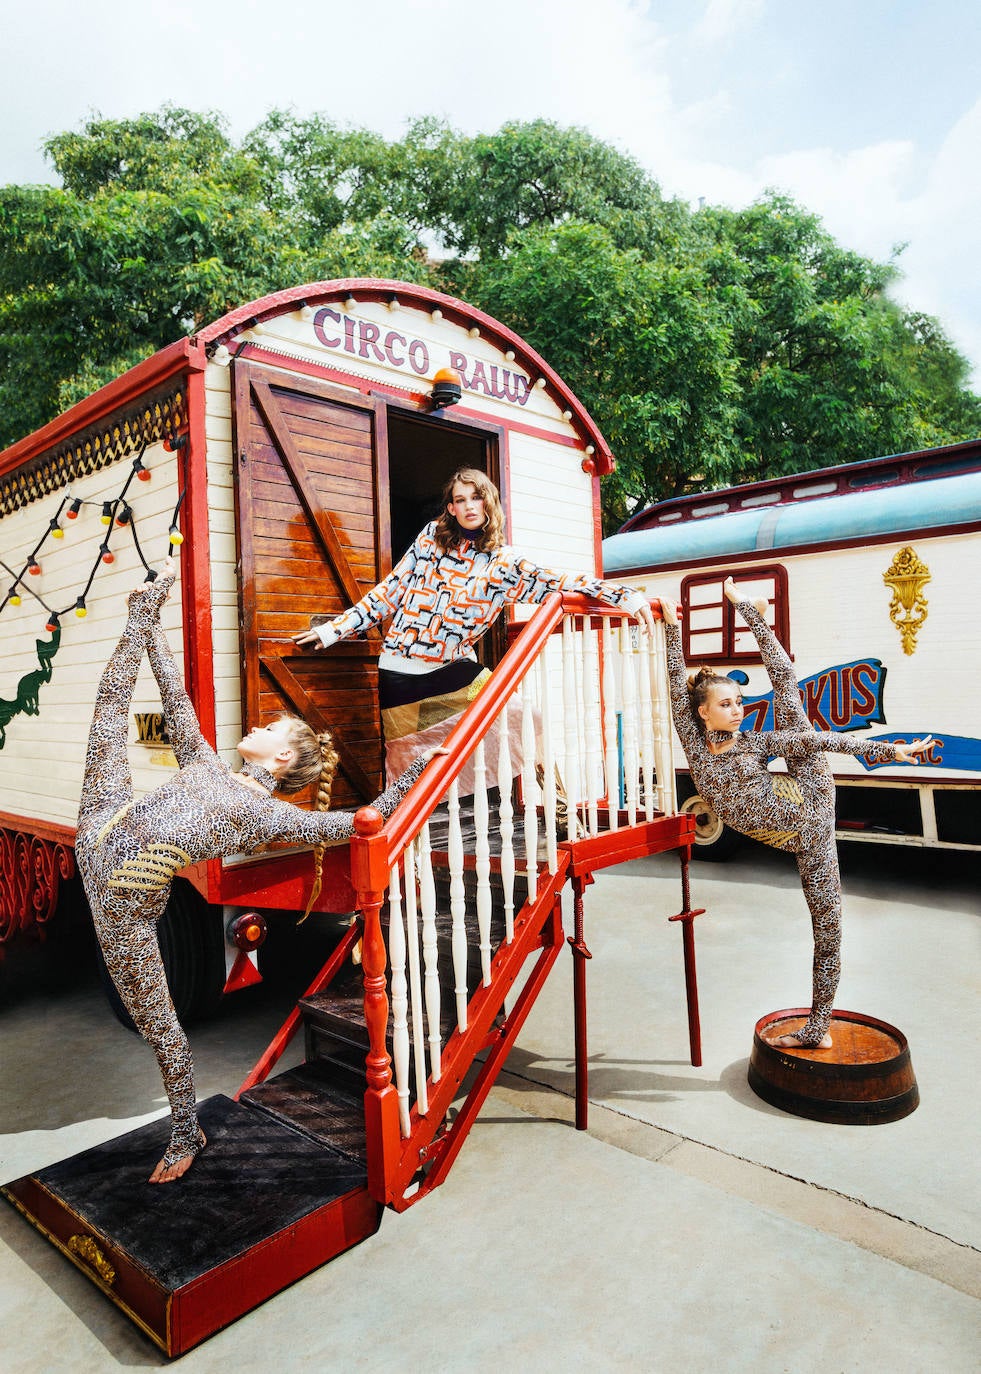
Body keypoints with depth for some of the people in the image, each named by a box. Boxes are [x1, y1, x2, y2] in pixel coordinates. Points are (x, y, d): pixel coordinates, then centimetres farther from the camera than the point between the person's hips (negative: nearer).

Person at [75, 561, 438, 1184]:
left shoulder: (271, 814, -6)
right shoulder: (208, 766, 14)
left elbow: (361, 822, -14)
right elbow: (178, 702, 18)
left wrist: (421, 768, -19)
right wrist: (154, 630, 18)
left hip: (127, 891, -6)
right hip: (103, 831, 6)